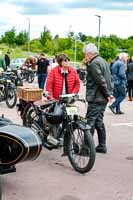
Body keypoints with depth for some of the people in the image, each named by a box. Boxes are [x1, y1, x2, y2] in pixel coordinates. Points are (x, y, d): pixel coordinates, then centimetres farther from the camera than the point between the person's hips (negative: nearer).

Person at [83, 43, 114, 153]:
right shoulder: (103, 61, 17)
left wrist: (108, 94, -14)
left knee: (90, 122, -6)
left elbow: (101, 81, -20)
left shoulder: (94, 63, -14)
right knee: (99, 122, 15)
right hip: (103, 98, 10)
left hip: (96, 98, -10)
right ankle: (102, 146, 20)